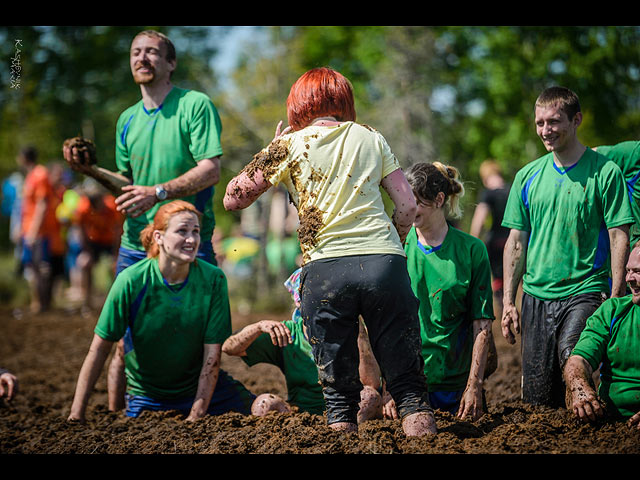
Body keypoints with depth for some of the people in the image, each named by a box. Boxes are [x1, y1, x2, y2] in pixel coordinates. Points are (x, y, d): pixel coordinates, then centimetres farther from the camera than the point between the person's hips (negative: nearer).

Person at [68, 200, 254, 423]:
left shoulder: (213, 279, -14)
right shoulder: (131, 281, -19)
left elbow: (212, 354, -13)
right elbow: (100, 348, -14)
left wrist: (196, 417, -18)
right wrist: (77, 413, -16)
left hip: (202, 386, 1)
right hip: (146, 394, -1)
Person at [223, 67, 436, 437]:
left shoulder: (290, 145, 10)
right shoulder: (370, 138, 16)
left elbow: (233, 199, 13)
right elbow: (408, 205, 11)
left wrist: (271, 152, 24)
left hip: (324, 268, -1)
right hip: (384, 264, 1)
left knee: (338, 385, 7)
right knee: (407, 379, 6)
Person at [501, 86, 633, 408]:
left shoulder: (604, 172, -2)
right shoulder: (528, 176, 10)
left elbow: (619, 237, -4)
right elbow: (516, 242, 13)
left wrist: (616, 297, -11)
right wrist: (508, 301, 8)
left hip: (586, 290, -4)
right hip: (536, 294, 4)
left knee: (571, 355, -29)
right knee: (537, 397, 2)